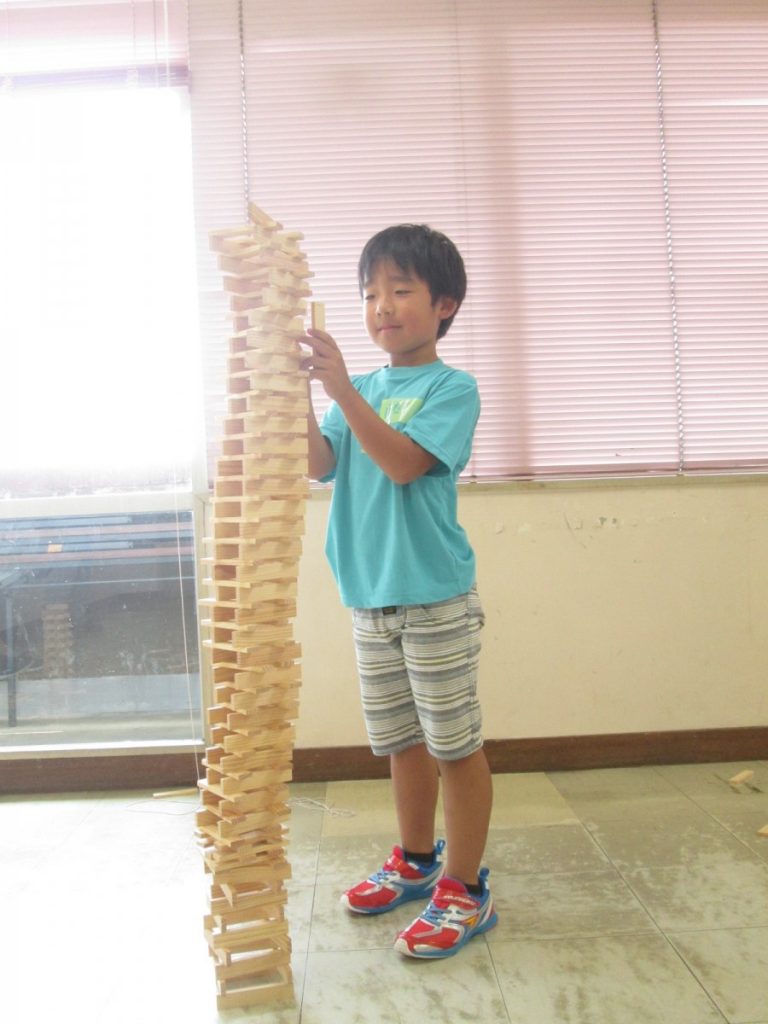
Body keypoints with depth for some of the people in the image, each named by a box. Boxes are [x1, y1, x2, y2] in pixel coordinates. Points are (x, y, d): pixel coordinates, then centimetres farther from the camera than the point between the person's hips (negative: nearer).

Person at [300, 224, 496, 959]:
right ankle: (416, 862, 38)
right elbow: (319, 464, -1)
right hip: (370, 597, 6)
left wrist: (340, 388, -25)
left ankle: (465, 890, 20)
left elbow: (404, 462, -21)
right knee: (401, 741, 19)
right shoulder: (364, 390, 11)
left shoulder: (452, 388, -6)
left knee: (455, 745, 4)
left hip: (436, 598, -6)